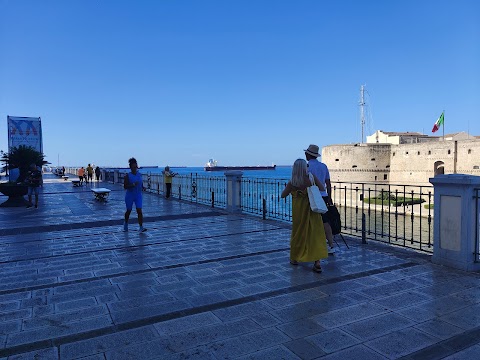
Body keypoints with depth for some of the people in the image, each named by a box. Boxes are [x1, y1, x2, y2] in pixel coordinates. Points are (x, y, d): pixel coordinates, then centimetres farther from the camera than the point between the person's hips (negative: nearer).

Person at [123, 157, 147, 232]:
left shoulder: (139, 174, 3)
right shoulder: (127, 176, -9)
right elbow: (125, 187, -14)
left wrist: (142, 186, -2)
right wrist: (133, 185, -26)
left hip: (138, 195, 2)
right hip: (130, 196, -2)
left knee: (139, 211, -9)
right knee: (128, 211, 13)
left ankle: (141, 227, -12)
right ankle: (126, 223, 40)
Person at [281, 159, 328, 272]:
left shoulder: (291, 183, -11)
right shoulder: (312, 178, -12)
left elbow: (283, 195, 1)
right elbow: (322, 189, 0)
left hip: (298, 211, 1)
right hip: (312, 210, 0)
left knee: (298, 233, 16)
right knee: (316, 234, 4)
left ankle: (294, 258, 30)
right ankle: (317, 262, 0)